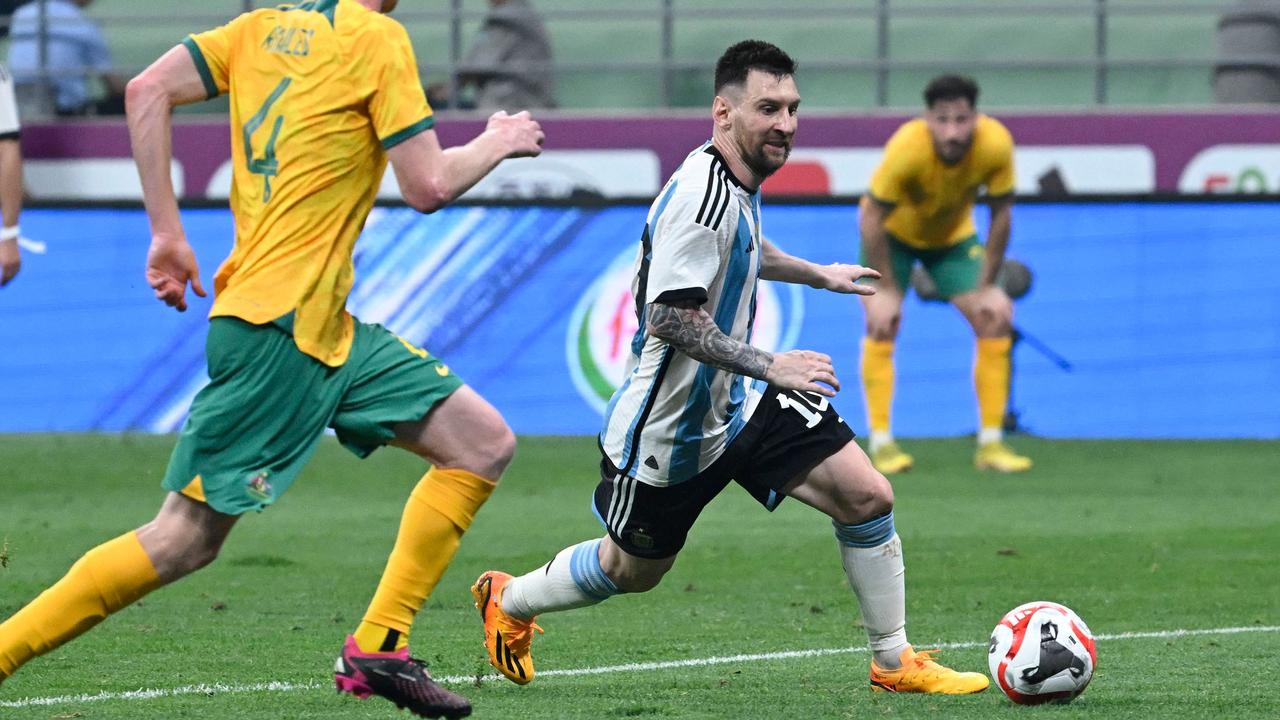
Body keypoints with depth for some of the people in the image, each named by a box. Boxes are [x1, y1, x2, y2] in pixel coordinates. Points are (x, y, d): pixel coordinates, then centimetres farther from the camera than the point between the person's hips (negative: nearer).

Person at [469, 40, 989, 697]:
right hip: (672, 425, -8)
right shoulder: (700, 196, -28)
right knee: (632, 571, 12)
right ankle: (506, 600, 41)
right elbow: (668, 317, -34)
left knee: (867, 497, -7)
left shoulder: (736, 185, 3)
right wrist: (770, 367, -33)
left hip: (742, 400, 8)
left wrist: (818, 275, 40)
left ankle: (894, 662, 7)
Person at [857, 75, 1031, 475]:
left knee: (996, 322, -8)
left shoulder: (995, 144, -29)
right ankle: (882, 443, -11)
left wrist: (987, 285, -12)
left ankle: (990, 442, -1)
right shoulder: (907, 148, -37)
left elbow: (1001, 212, -14)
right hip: (893, 232, -3)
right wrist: (885, 290, -25)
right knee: (882, 323, -18)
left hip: (954, 235, 3)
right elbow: (872, 217, -27)